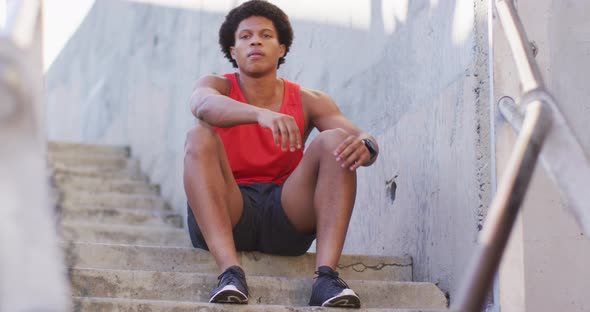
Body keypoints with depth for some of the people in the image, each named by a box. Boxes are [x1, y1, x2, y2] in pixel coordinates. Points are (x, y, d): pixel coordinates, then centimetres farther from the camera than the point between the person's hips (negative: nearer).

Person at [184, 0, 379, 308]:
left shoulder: (309, 102, 9)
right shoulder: (217, 86, 4)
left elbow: (363, 141, -5)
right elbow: (203, 104, -23)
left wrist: (364, 146, -32)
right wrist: (261, 114, -43)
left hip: (287, 218, 2)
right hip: (224, 216, -1)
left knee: (336, 140, -17)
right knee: (199, 137, -24)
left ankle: (326, 276, -34)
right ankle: (230, 271, -41)